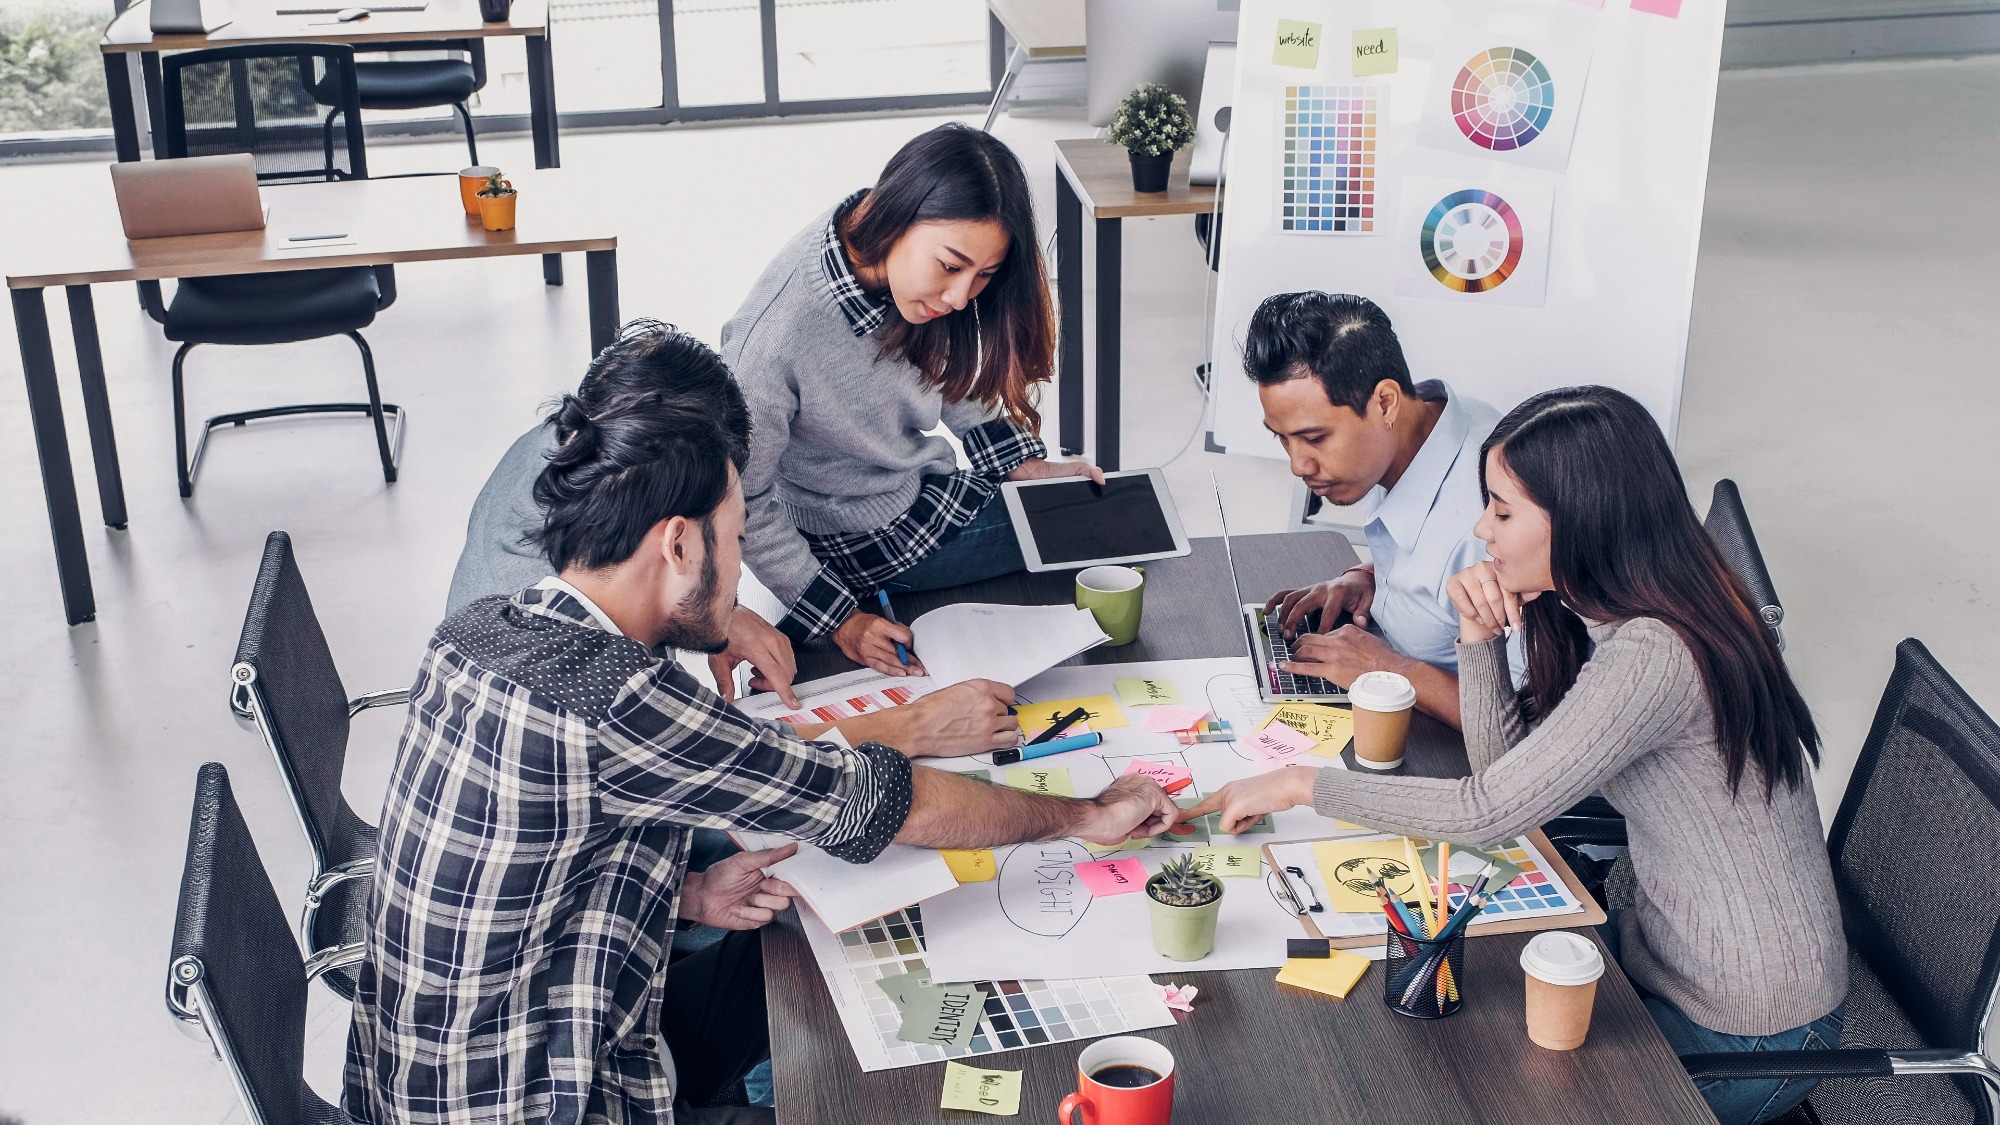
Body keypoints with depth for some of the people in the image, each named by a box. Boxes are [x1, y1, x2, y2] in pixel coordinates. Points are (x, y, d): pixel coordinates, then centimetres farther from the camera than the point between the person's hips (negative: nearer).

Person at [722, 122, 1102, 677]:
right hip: (854, 537, -7)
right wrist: (842, 622, -22)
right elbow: (743, 501, -25)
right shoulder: (778, 330, -36)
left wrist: (1032, 467, -1)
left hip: (926, 481, 7)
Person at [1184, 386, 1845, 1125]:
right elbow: (1503, 766, 2)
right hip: (1667, 951, 8)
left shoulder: (1651, 658, -29)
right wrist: (1479, 635, -12)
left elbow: (1488, 812, -27)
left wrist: (1302, 785, -18)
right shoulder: (1605, 618, 1)